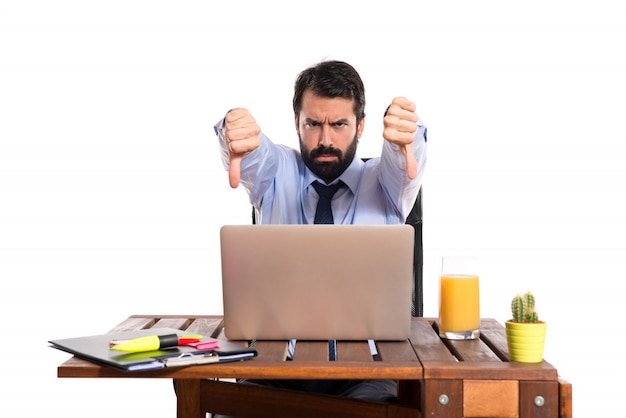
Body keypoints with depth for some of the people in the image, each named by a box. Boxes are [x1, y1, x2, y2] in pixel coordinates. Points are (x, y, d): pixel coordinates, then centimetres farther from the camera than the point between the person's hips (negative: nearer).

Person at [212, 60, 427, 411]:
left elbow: (406, 158, -16)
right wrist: (234, 130, -39)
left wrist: (407, 134, -40)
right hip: (276, 358, 1)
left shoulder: (385, 183, 7)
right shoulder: (276, 174, 9)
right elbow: (255, 152, -14)